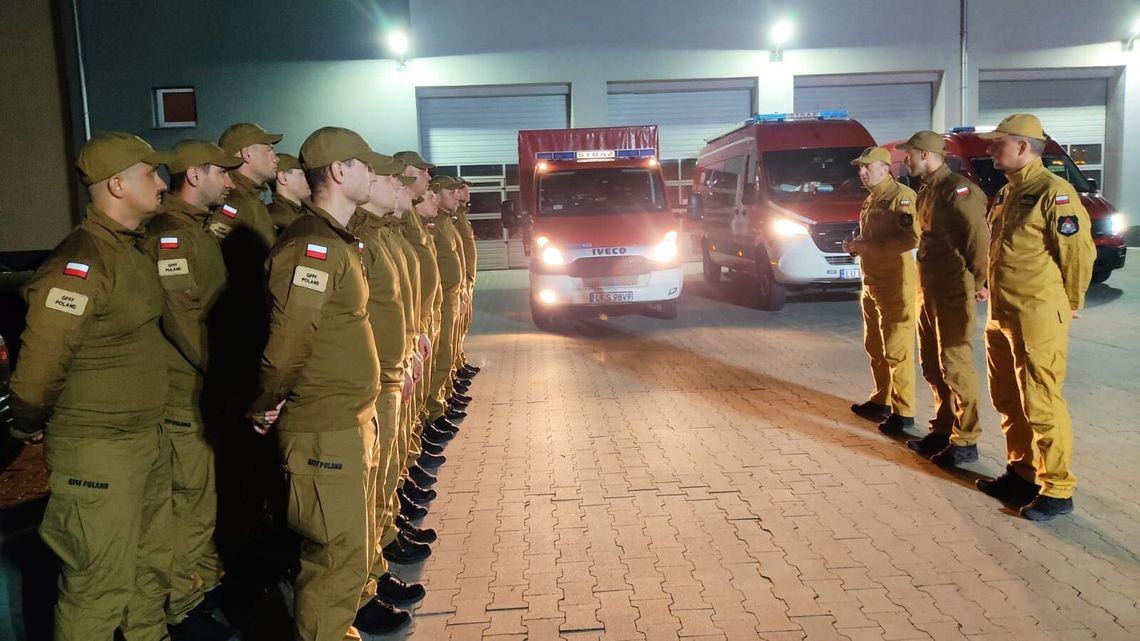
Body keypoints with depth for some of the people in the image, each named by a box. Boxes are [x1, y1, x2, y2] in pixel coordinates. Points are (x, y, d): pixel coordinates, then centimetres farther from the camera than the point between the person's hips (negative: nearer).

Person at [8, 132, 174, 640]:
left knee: (151, 564, 22)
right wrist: (28, 427, -6)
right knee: (100, 584, 5)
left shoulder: (132, 250, 9)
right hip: (98, 451, -9)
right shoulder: (80, 262, -21)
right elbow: (40, 365, -23)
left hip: (148, 437, 9)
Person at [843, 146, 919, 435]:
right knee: (875, 347, 17)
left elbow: (911, 238, -23)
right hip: (871, 282, 10)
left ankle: (903, 412, -1)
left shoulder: (902, 196, -12)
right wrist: (856, 245, 9)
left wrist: (868, 246, -21)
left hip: (895, 284, -10)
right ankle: (881, 400, 28)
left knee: (896, 350, -7)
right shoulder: (871, 201, 18)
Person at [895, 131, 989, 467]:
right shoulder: (927, 190, 16)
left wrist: (977, 282, -16)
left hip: (953, 294, -10)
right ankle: (943, 429, 26)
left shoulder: (957, 188, -14)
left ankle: (965, 441, 2)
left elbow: (979, 237, -19)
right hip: (929, 291, 10)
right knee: (932, 365, 15)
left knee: (955, 365, -5)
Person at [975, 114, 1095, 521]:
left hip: (1036, 319, -9)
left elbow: (1079, 251, -13)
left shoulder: (1053, 192, -14)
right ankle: (1021, 472, 30)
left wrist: (1070, 303, -2)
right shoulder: (1008, 193, 14)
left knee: (1041, 405, -3)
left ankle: (1057, 490, 8)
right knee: (1008, 401, 16)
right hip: (1001, 317, 9)